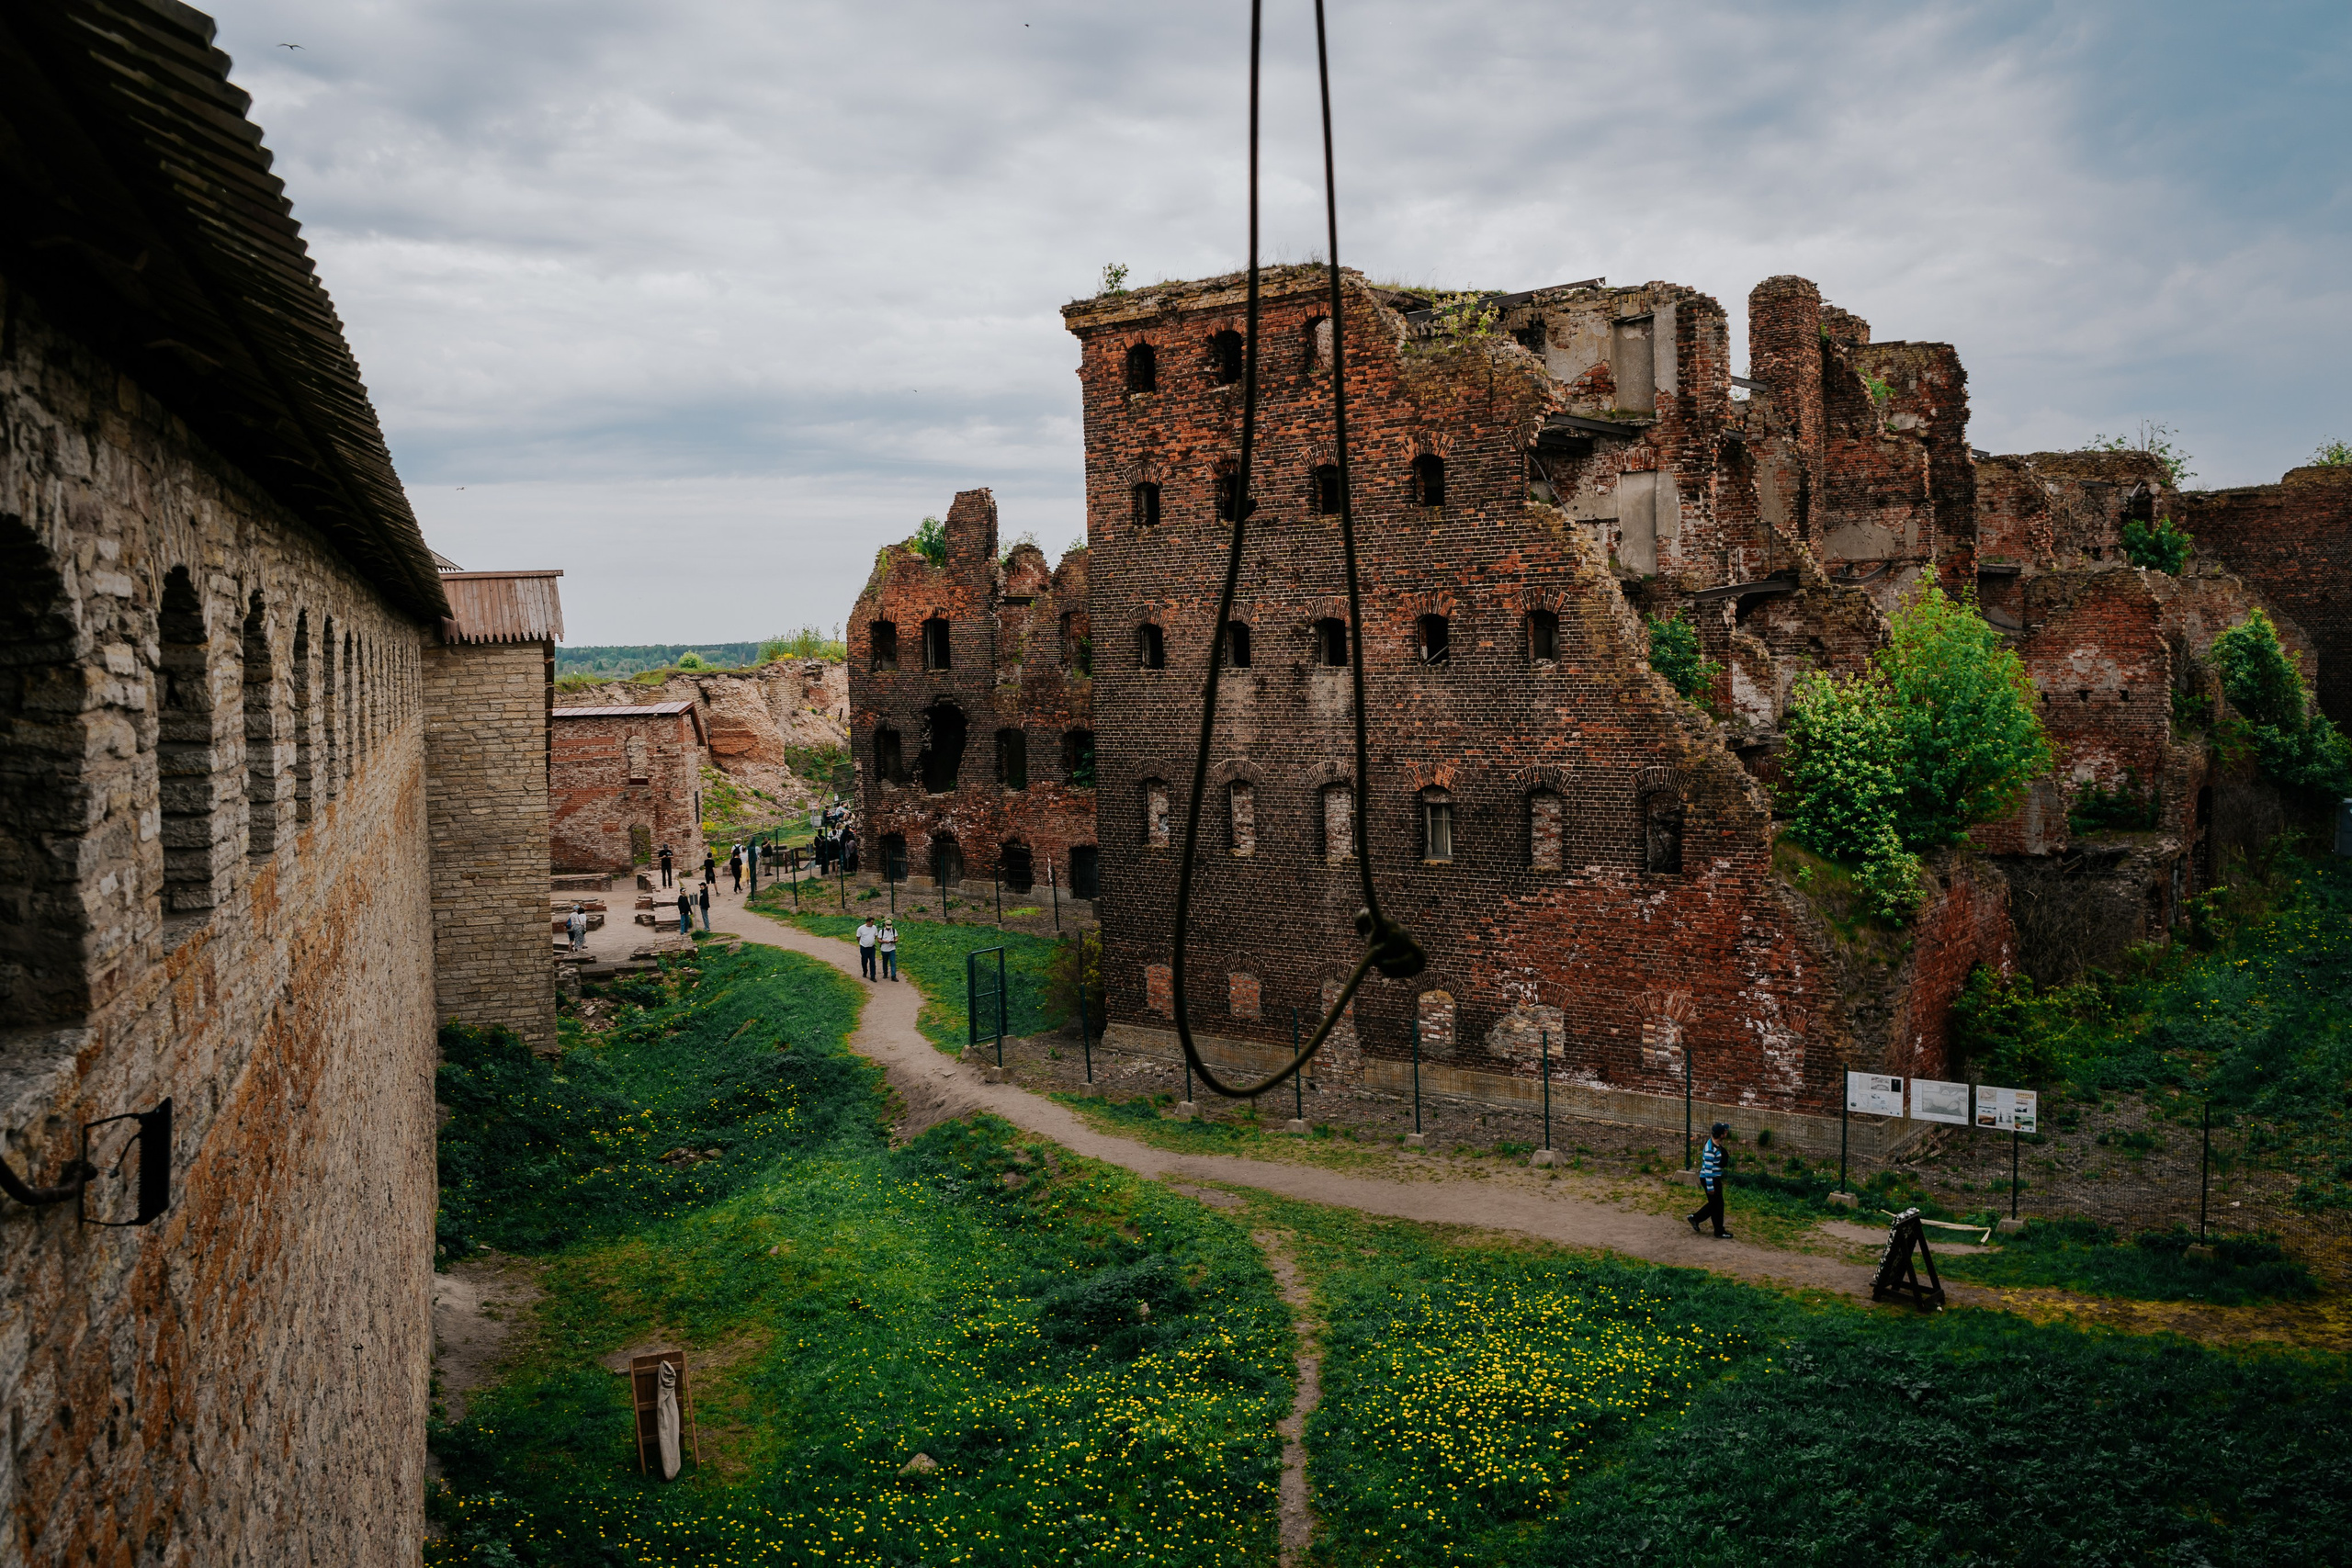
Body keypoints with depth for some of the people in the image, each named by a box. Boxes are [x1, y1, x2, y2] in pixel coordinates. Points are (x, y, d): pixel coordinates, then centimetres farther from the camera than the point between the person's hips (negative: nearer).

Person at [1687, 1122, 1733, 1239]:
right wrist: (1710, 1187, -24)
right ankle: (1719, 1232, 17)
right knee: (1717, 1205, 3)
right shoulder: (1711, 1150, -27)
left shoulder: (1716, 1143, 0)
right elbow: (1708, 1169, -25)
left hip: (1715, 1178, 10)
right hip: (1710, 1180, -10)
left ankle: (1695, 1218, 33)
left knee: (1715, 1204, 20)